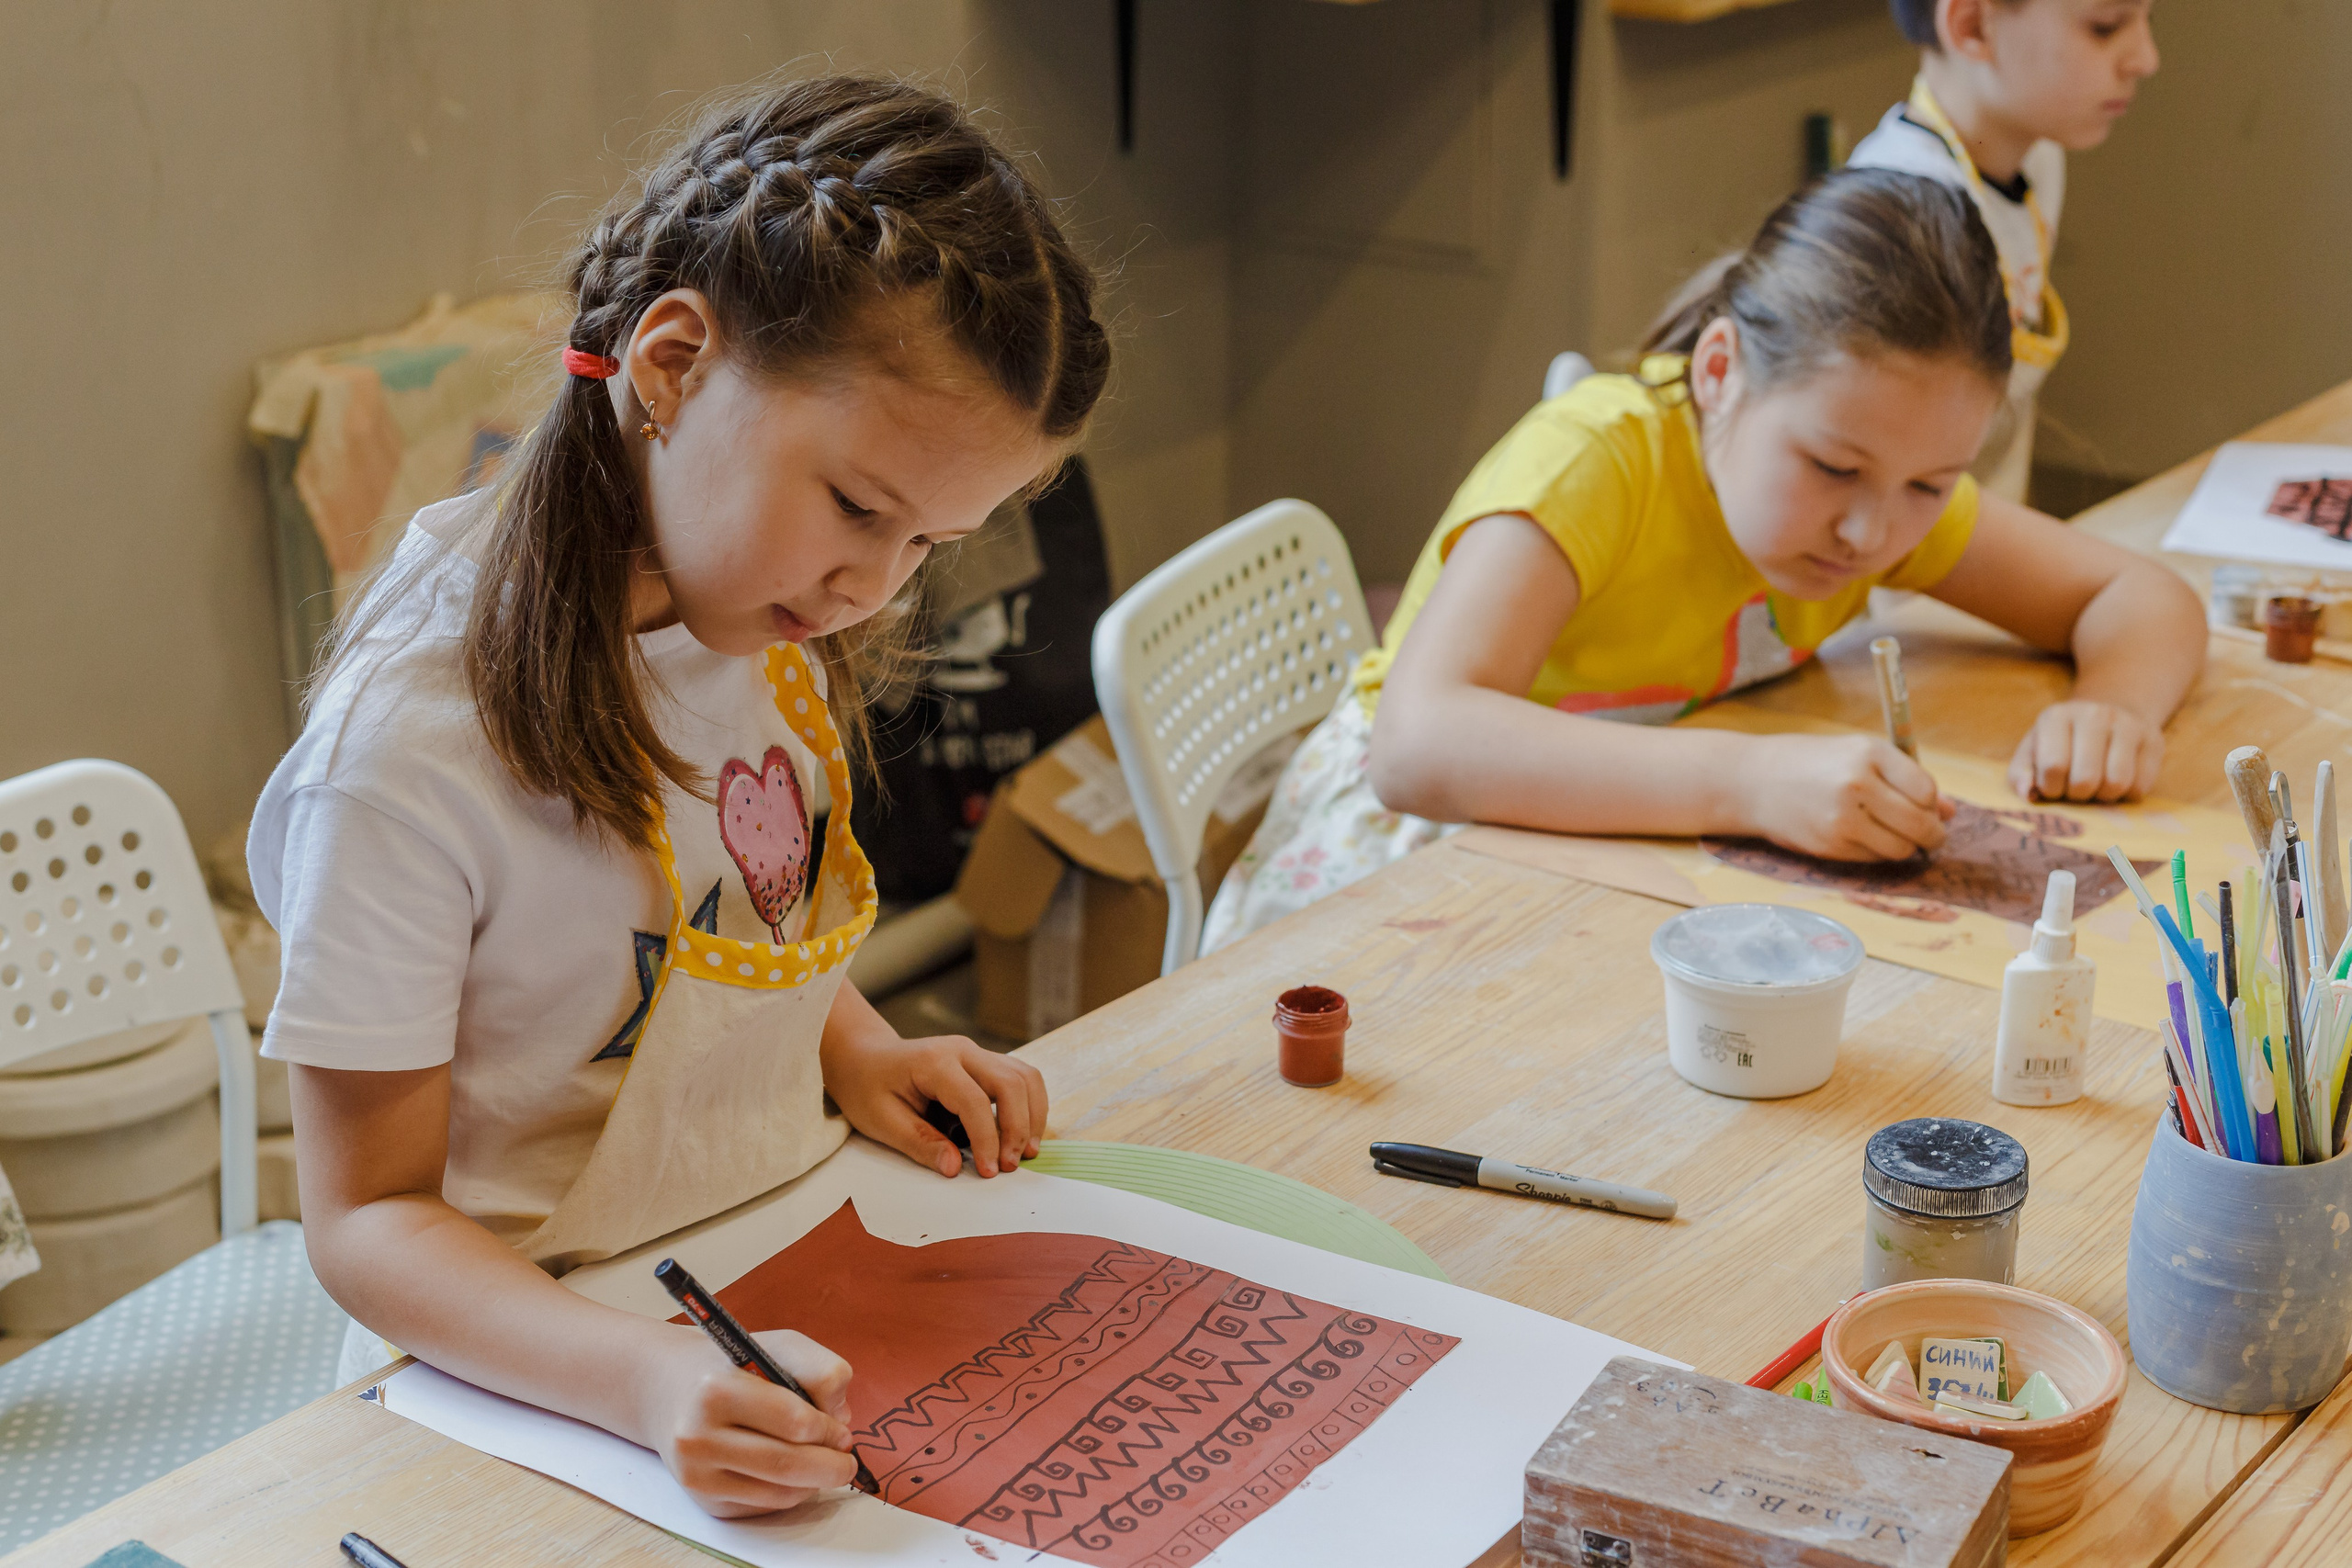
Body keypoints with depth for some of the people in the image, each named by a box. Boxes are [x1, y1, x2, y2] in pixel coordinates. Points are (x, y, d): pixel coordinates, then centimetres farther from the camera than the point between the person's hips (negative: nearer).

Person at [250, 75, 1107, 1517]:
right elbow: (367, 1219, -16)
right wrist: (644, 1381, -32)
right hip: (543, 1372, -7)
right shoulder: (415, 741, -20)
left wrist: (855, 1049, 2)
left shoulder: (777, 627, 3)